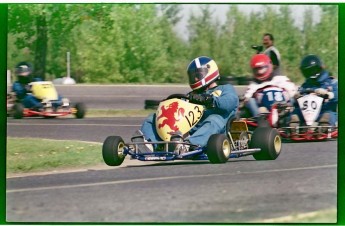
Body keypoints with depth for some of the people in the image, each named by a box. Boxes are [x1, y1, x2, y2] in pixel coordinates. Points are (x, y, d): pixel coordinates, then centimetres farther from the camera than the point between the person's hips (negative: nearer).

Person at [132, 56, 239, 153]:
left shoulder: (226, 89, 20)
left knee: (215, 119, -38)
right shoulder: (193, 95, 35)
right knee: (153, 118, -7)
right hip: (187, 131, 5)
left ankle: (190, 143, -65)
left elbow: (231, 102, -4)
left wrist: (207, 100, -18)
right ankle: (148, 142, -41)